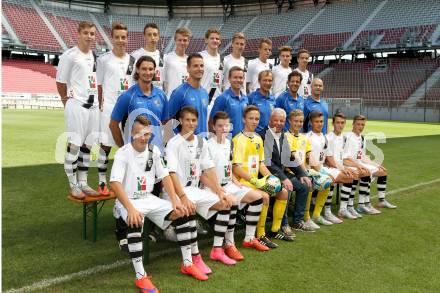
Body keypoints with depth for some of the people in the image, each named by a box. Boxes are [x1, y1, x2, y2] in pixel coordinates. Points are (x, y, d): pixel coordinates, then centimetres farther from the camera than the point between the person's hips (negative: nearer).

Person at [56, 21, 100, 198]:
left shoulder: (94, 56, 14)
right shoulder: (69, 55, -6)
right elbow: (61, 82, -2)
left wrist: (97, 100, 12)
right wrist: (68, 102, 2)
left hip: (93, 105, 7)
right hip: (76, 106, -6)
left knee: (87, 145, 10)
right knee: (74, 145, -4)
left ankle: (83, 183, 20)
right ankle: (73, 186, 6)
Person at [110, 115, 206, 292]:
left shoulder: (154, 151, 3)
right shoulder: (123, 153, -15)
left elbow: (165, 177, 5)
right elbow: (115, 183, -25)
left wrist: (175, 201, -8)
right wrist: (131, 209, -36)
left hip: (150, 199, 6)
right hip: (128, 201, -5)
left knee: (182, 214, -8)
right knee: (135, 223, -37)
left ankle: (187, 264, 4)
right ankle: (140, 277, -29)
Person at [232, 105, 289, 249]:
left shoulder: (258, 139, 13)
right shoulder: (239, 140, -12)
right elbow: (235, 168, -18)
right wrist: (254, 181, -21)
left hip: (256, 180, 8)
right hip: (242, 182, -8)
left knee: (283, 192, 4)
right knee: (264, 196, -30)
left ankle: (275, 229, 15)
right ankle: (260, 236, -16)